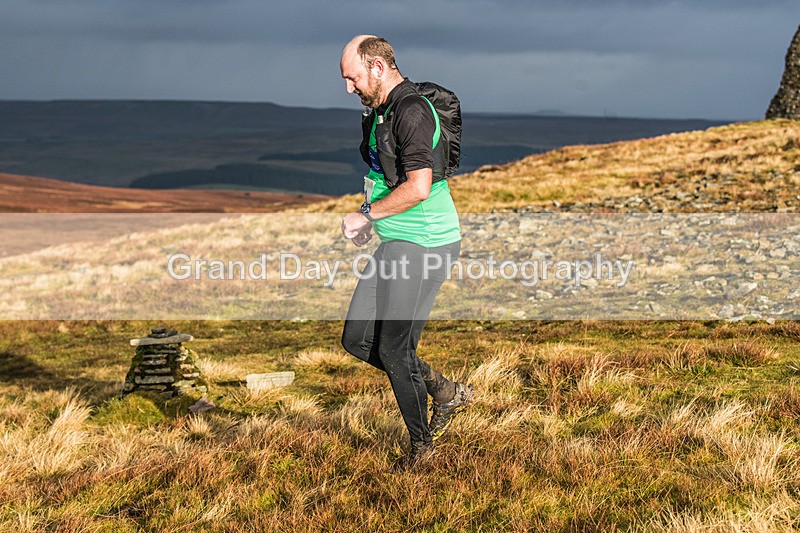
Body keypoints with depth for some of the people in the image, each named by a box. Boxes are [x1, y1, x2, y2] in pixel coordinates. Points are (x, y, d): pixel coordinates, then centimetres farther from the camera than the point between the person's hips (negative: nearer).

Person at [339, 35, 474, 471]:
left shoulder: (412, 111, -17)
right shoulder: (379, 113, 15)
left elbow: (418, 187, -26)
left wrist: (366, 215, -15)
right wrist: (369, 217, 12)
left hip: (424, 246, -10)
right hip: (395, 243, 10)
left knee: (394, 349, -5)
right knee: (356, 340, 10)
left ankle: (421, 443, 15)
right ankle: (445, 392, 21)